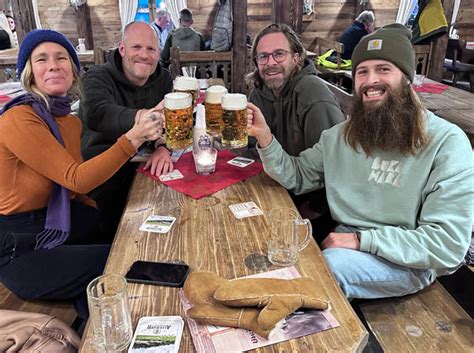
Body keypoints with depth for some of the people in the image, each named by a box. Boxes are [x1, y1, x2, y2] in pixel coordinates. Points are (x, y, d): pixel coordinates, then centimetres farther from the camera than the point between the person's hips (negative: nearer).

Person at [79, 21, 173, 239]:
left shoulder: (163, 79, 6)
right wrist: (142, 116, -54)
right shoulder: (97, 78, -9)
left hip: (144, 165, 4)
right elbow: (97, 114, -33)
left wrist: (164, 147, -30)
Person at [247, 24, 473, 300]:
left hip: (409, 261, -4)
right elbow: (296, 177, 3)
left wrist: (361, 239, -24)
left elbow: (449, 245, -19)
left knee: (327, 264, -30)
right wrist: (264, 136, -13)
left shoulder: (448, 142, -16)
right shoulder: (342, 134, 3)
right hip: (345, 243, 5)